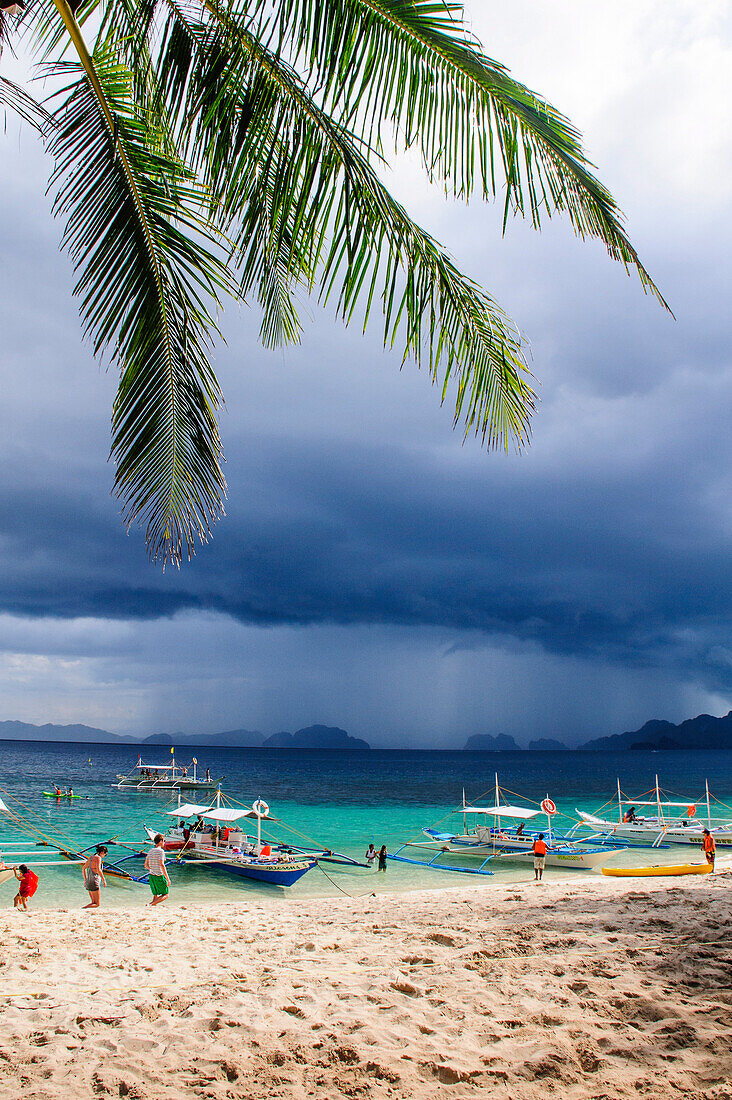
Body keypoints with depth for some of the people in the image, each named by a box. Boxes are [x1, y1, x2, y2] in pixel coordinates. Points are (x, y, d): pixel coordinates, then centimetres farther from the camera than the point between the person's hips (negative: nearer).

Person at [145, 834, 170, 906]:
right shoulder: (160, 851, -14)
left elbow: (146, 865, 14)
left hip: (151, 876, 7)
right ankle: (151, 904, -16)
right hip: (160, 877, -7)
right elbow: (162, 865, -22)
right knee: (165, 895, 3)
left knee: (155, 895, 19)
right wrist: (167, 879, -19)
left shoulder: (150, 851, 9)